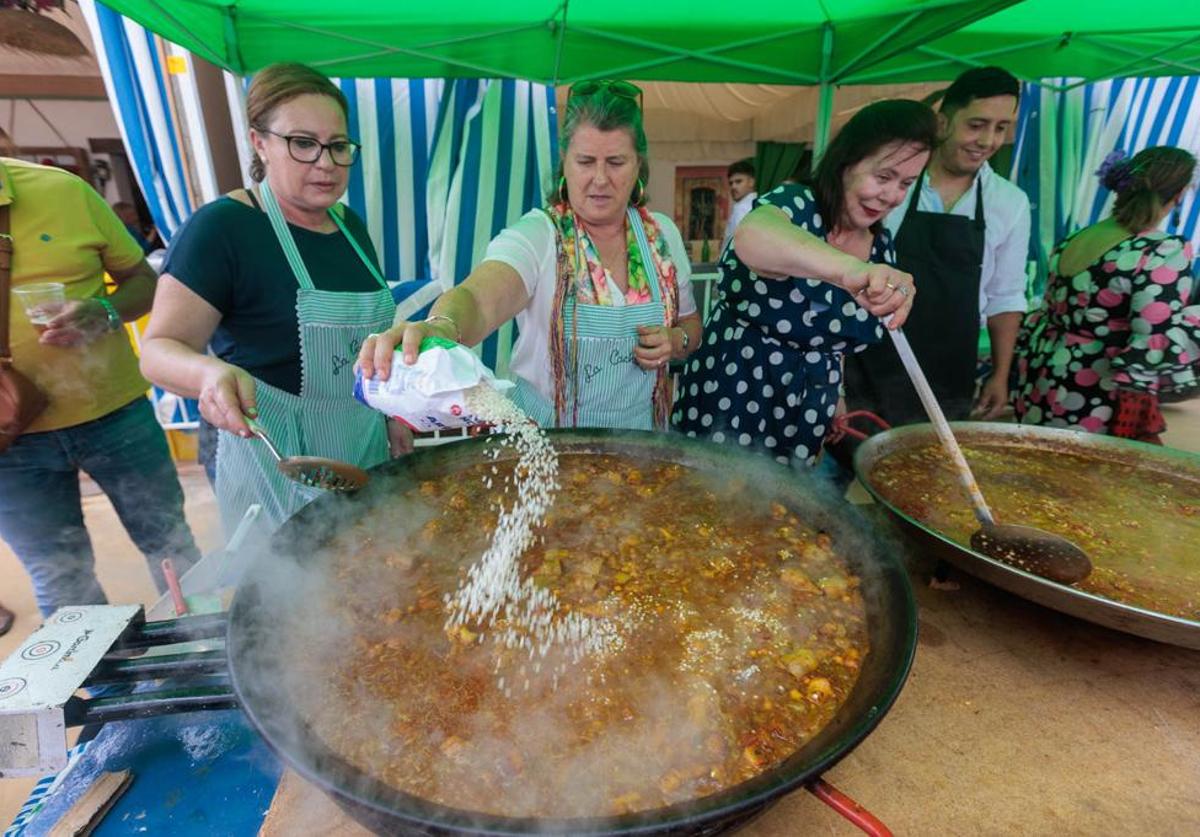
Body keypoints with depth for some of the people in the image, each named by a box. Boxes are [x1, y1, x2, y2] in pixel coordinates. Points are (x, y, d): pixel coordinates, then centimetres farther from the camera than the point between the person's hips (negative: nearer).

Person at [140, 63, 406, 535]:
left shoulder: (350, 226, 7)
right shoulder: (221, 228, -12)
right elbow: (160, 349, -14)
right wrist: (209, 372, -35)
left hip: (367, 455, 6)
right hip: (279, 465, -6)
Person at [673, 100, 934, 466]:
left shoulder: (882, 247, 5)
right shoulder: (796, 205, -14)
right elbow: (750, 235, -41)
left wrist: (833, 398, 13)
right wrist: (853, 269, -55)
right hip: (731, 399, -6)